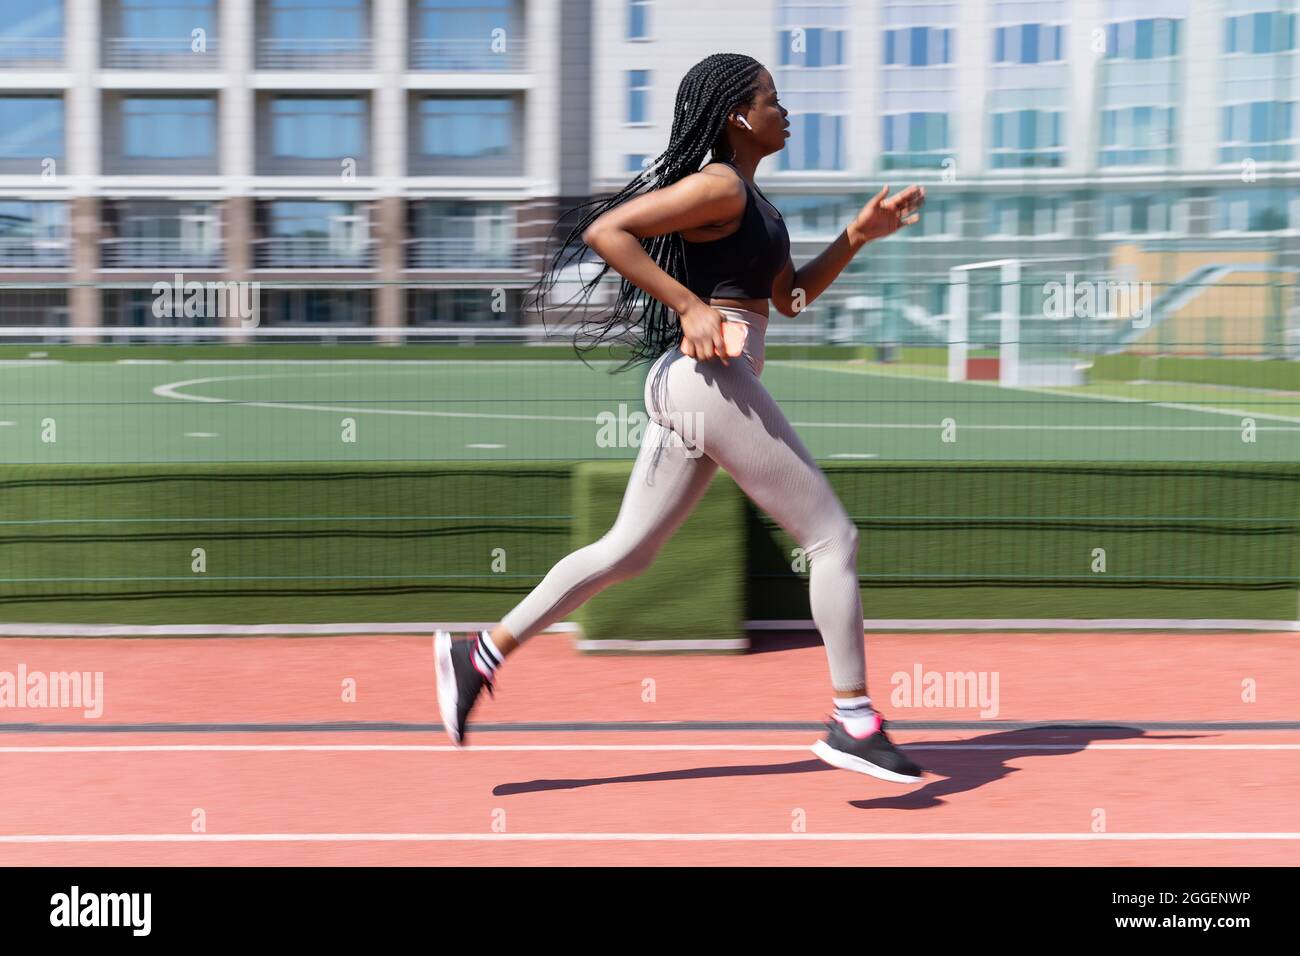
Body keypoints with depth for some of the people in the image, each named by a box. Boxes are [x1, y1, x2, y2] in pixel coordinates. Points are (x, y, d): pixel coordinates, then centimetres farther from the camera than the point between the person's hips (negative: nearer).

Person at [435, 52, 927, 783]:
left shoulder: (750, 200, 21)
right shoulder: (720, 186, -10)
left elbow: (792, 296, 26)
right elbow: (604, 230, -18)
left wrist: (859, 236, 15)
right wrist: (690, 307, -19)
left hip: (689, 386, 10)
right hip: (712, 379, -10)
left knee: (626, 552, 13)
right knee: (834, 538, -2)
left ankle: (481, 655, 15)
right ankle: (854, 723, 3)